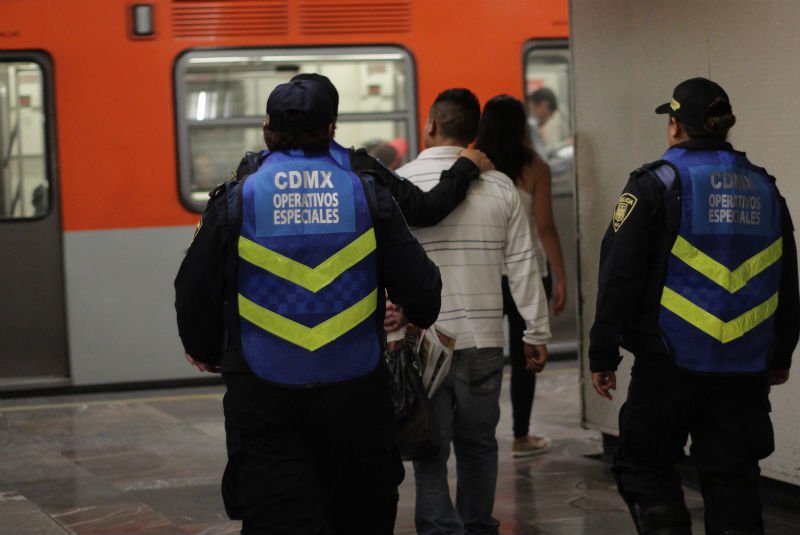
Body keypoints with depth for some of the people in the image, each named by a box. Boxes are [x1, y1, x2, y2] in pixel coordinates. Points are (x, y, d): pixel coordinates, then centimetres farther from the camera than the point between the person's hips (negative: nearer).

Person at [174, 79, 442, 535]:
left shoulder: (236, 202, -2)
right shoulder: (367, 197, 0)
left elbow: (195, 292, 3)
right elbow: (421, 287, 2)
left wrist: (208, 353, 22)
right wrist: (418, 321, 26)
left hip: (264, 399, -1)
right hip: (354, 394, 1)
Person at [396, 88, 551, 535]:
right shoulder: (499, 186, 2)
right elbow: (523, 264, 3)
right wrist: (537, 332, 10)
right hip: (484, 340, 3)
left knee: (430, 452, 2)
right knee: (478, 444, 15)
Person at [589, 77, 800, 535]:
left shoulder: (656, 184, -7)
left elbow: (620, 275, -9)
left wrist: (603, 354, -2)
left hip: (672, 361, -4)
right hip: (744, 369, 4)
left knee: (645, 466, 8)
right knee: (733, 476, 10)